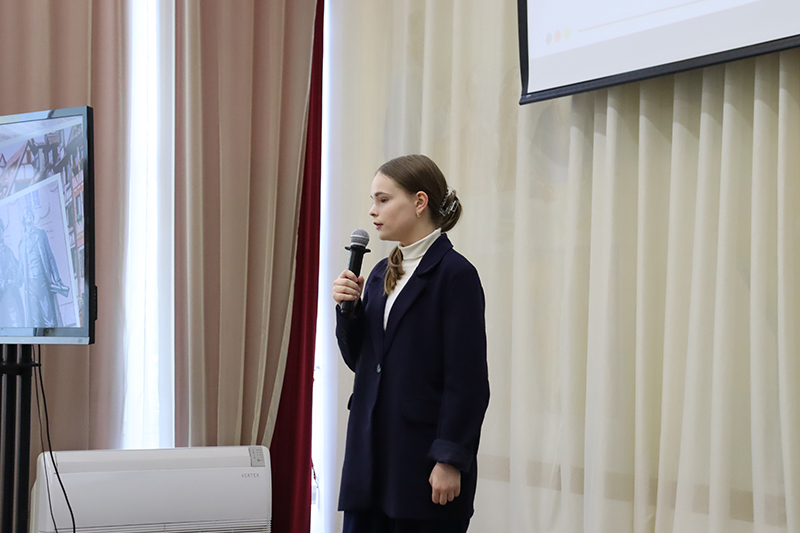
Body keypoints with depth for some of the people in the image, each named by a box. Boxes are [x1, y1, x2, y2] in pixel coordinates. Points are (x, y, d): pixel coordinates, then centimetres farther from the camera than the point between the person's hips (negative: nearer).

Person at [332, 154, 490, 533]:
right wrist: (348, 309, 1)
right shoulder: (382, 274, 14)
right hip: (371, 453, 7)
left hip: (424, 458, -7)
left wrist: (450, 461, -16)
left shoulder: (454, 274, -10)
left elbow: (468, 381, -13)